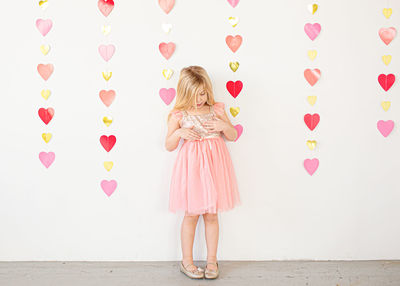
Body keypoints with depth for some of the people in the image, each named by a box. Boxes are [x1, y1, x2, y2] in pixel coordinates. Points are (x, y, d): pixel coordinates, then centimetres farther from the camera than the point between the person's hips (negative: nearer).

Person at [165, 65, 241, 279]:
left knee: (211, 215, 10)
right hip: (191, 166, -2)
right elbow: (169, 146, 1)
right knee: (191, 215, 6)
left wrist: (224, 126, -9)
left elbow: (233, 136, 11)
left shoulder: (217, 110, 4)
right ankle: (186, 261, 23)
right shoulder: (178, 116, -2)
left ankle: (212, 260, 25)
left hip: (214, 164, 2)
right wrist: (179, 133, -18)